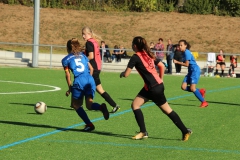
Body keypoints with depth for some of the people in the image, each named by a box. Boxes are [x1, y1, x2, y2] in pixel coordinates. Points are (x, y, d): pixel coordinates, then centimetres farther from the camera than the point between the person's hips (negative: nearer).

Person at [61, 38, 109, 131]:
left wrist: (70, 88, 11)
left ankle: (89, 124, -2)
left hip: (79, 81, -4)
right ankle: (101, 107, -28)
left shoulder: (66, 59, 13)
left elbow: (67, 75, 7)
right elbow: (91, 69, 19)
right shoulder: (83, 55, 24)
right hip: (90, 80, 4)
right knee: (89, 105, 6)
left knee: (76, 105, 11)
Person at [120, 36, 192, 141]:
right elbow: (162, 65, 15)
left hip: (154, 88, -9)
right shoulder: (148, 55, 12)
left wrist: (122, 73, 12)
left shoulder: (136, 57, -11)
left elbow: (126, 74, -10)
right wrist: (161, 79, 22)